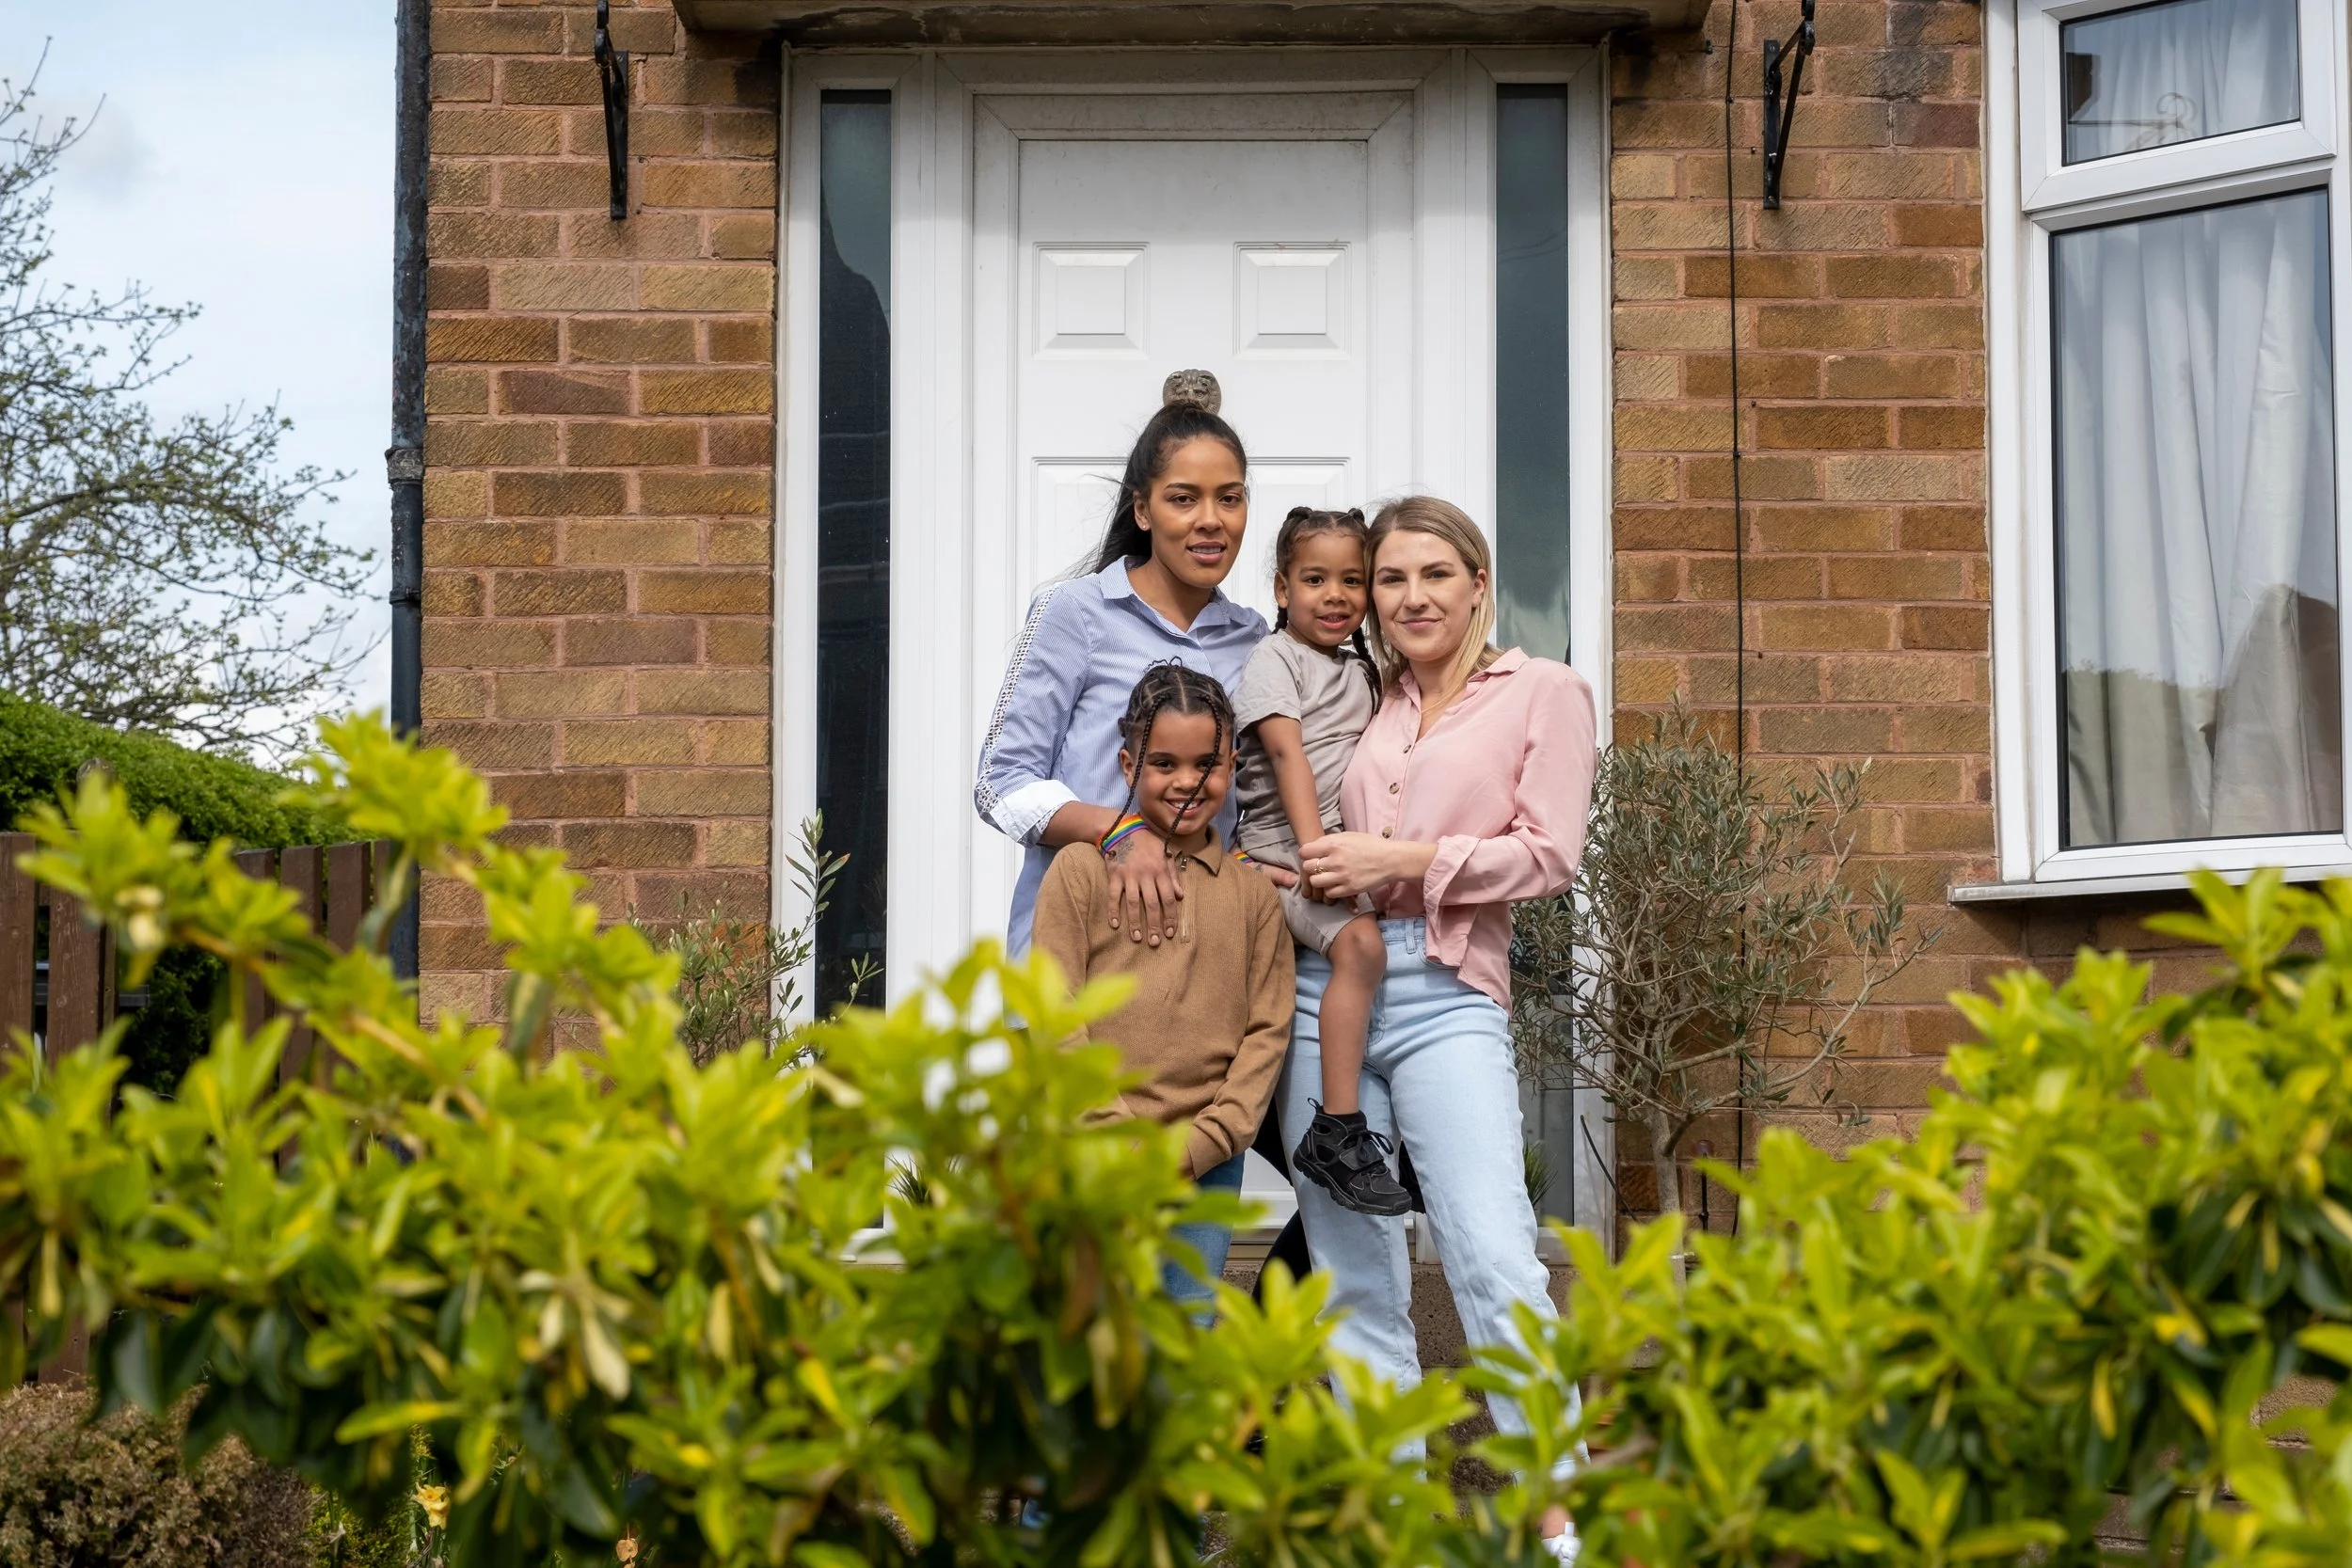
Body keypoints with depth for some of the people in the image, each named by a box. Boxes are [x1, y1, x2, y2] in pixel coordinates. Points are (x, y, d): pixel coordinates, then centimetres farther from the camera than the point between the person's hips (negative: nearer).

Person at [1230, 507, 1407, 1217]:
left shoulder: (1362, 670, 19)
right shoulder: (1274, 660, -3)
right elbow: (1288, 753, -15)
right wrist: (1316, 849, -26)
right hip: (1283, 856, -8)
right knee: (1360, 942, -31)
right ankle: (1337, 1132, -31)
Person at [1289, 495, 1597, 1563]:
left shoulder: (1543, 692, 7)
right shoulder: (1365, 703, 17)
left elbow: (1549, 854, -3)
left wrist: (1402, 859, -9)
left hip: (1447, 993, -4)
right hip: (1325, 981, 4)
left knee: (1493, 1259, -15)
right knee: (1352, 1274, 4)